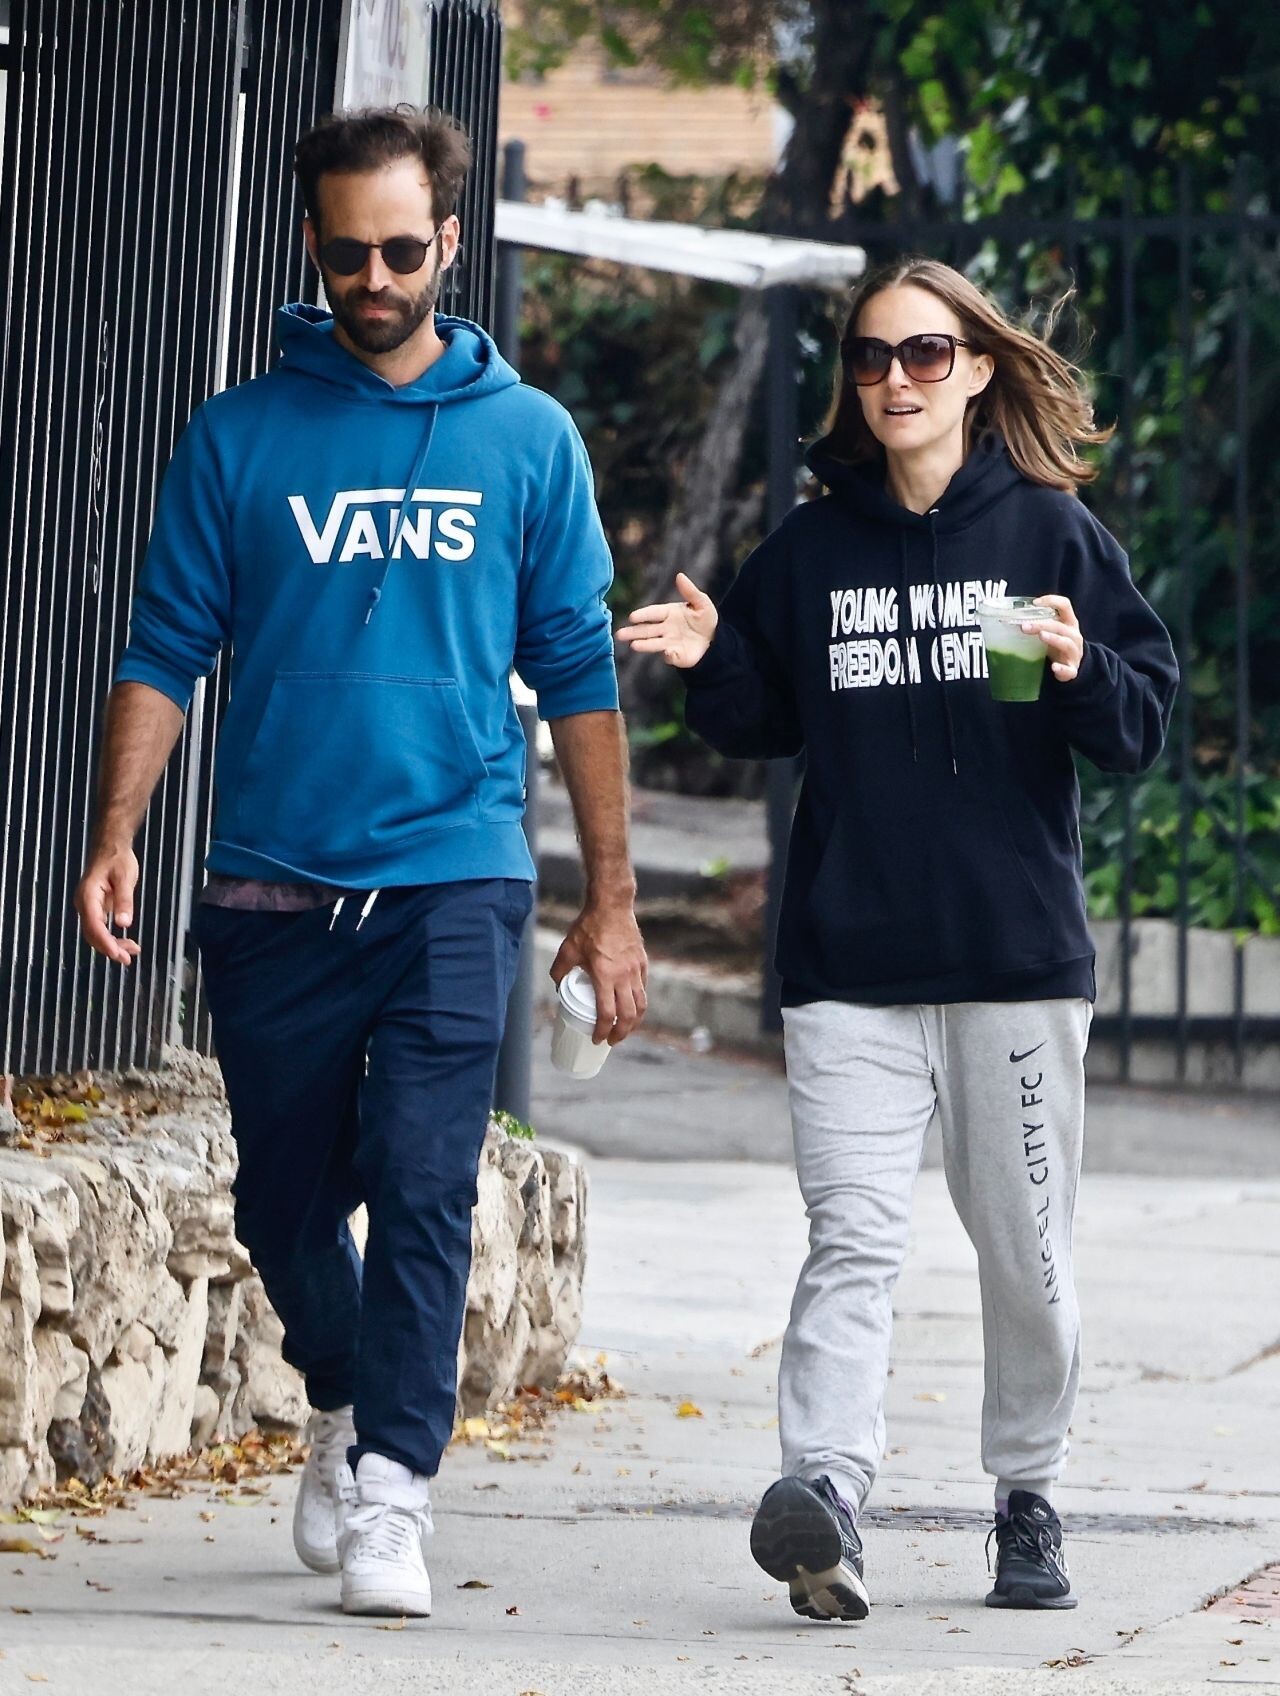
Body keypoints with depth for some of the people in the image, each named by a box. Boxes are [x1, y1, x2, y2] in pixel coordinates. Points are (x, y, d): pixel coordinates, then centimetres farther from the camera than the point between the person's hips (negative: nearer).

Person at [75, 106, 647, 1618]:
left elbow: (579, 678, 9)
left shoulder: (525, 438, 6)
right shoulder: (241, 437, 5)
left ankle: (391, 1497, -13)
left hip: (451, 880, -1)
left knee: (422, 1183, -14)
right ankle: (344, 1407, 36)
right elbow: (165, 650, 5)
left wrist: (610, 902, 7)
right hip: (273, 888, 1)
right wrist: (113, 840, -7)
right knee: (285, 1197, 9)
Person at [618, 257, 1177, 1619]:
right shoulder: (810, 547, 10)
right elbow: (767, 723, 19)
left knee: (1025, 1251, 8)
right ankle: (825, 1487, -27)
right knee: (852, 1235, -13)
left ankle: (1028, 1500, 23)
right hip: (849, 962, 1)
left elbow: (1144, 723, 3)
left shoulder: (1051, 534, 4)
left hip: (1017, 956, -1)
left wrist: (1081, 673, -17)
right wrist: (709, 663, -1)